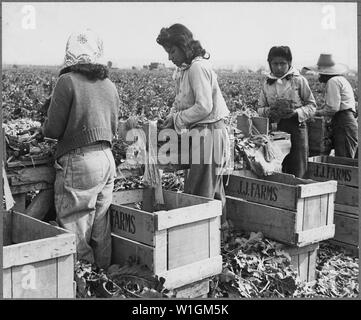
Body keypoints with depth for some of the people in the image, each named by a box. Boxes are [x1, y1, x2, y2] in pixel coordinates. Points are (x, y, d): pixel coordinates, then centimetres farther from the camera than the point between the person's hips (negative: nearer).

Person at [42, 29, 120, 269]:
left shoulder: (68, 81, -9)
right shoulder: (110, 85, 10)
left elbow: (53, 130, -10)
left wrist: (45, 127, 11)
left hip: (79, 161, -7)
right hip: (107, 159, 7)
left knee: (75, 230, 3)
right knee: (101, 229, 15)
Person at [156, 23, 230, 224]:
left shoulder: (198, 67, -17)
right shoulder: (183, 69, 13)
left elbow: (204, 107, -23)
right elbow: (181, 100, 20)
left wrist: (178, 119, -13)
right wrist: (172, 116, 2)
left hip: (208, 134, -10)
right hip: (199, 134, 10)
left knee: (199, 194, -6)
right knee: (214, 191, 16)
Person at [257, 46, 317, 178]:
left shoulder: (299, 80, 0)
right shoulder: (267, 84, 10)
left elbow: (312, 106, 1)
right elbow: (260, 109, 14)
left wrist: (296, 112, -17)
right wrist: (270, 111, -9)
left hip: (296, 127, -3)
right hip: (275, 130, 3)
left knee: (297, 173, -1)